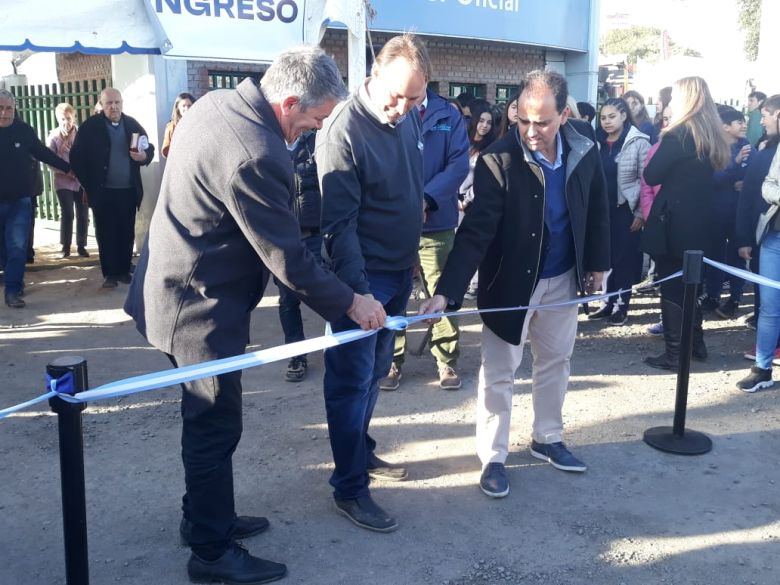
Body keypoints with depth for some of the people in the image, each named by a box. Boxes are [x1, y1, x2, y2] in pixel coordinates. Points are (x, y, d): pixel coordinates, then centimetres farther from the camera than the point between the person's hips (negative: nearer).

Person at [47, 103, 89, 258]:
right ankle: (66, 246, 8)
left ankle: (81, 246, 16)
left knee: (83, 214, 3)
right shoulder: (53, 136, -1)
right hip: (64, 182, -1)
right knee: (67, 214, -6)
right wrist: (67, 171, -14)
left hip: (82, 181, 1)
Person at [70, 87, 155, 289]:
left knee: (127, 233, 8)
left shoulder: (132, 124, 5)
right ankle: (109, 274, 9)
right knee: (105, 234, 2)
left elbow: (149, 148, 10)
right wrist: (88, 184, -6)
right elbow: (76, 157, -3)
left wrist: (145, 156, -14)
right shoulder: (90, 127, -4)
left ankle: (124, 270, 18)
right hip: (102, 191, -2)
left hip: (129, 191, 3)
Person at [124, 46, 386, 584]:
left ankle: (205, 517, 38)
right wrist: (350, 303, -10)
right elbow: (289, 258, -23)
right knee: (216, 428, 4)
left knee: (207, 420, 21)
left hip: (173, 288, 10)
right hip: (203, 309, -10)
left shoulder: (216, 102, 2)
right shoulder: (255, 156, -29)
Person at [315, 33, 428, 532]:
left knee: (375, 371, 19)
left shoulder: (409, 118, 3)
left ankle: (362, 450, 35)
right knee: (352, 379, 1)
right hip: (362, 275, -7)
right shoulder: (344, 130, -21)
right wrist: (356, 292, -28)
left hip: (399, 271, 7)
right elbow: (338, 222, -22)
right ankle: (350, 487, 11)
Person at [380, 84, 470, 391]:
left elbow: (459, 164, -6)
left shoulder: (448, 116, 2)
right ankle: (392, 361, 22)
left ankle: (447, 361, 21)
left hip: (436, 221, 1)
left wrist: (426, 199, -19)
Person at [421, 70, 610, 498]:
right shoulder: (498, 160, -24)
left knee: (556, 360, 19)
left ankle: (547, 438, 38)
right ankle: (493, 457, 20)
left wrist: (597, 262, 7)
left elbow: (596, 204, 4)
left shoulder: (584, 144, -10)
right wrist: (447, 291, -35)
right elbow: (475, 231, -27)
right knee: (498, 371, 4)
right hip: (511, 280, -5)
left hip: (562, 277, 5)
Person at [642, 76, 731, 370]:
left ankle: (673, 353, 5)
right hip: (701, 221, 7)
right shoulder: (712, 134, 8)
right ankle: (696, 343, 28)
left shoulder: (678, 133, -14)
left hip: (674, 221, -7)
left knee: (671, 286, 0)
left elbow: (651, 176, -10)